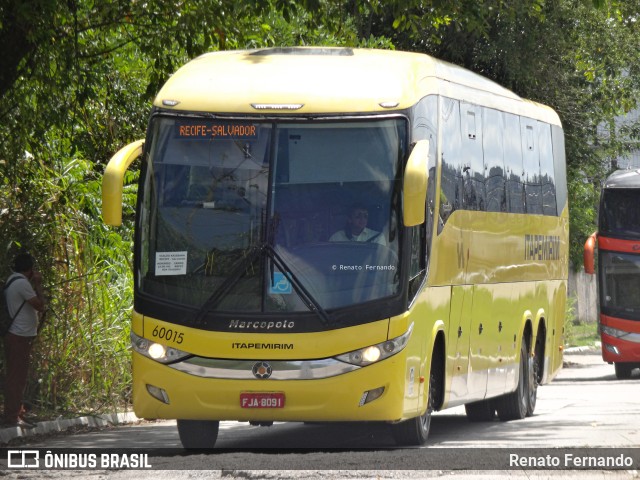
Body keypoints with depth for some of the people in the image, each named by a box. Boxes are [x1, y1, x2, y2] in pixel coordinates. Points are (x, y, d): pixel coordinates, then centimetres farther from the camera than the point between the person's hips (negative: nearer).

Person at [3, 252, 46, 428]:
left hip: (15, 336, 10)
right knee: (16, 377, -9)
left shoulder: (12, 281, 16)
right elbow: (40, 305, -16)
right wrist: (38, 284, -8)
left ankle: (16, 414, 20)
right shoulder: (22, 283, -16)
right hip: (20, 337, -10)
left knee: (17, 377, 14)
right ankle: (12, 417, -9)